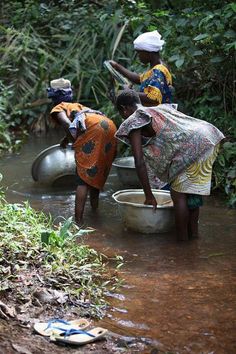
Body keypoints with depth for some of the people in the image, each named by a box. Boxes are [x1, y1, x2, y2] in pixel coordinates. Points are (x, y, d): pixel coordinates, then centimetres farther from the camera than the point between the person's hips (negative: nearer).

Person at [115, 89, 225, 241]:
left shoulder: (133, 122, 5)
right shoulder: (161, 108, 29)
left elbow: (140, 163, -1)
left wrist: (149, 196, 5)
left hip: (192, 148, -8)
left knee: (178, 194, 3)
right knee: (191, 190, 19)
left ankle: (183, 241, 8)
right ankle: (193, 234, 27)